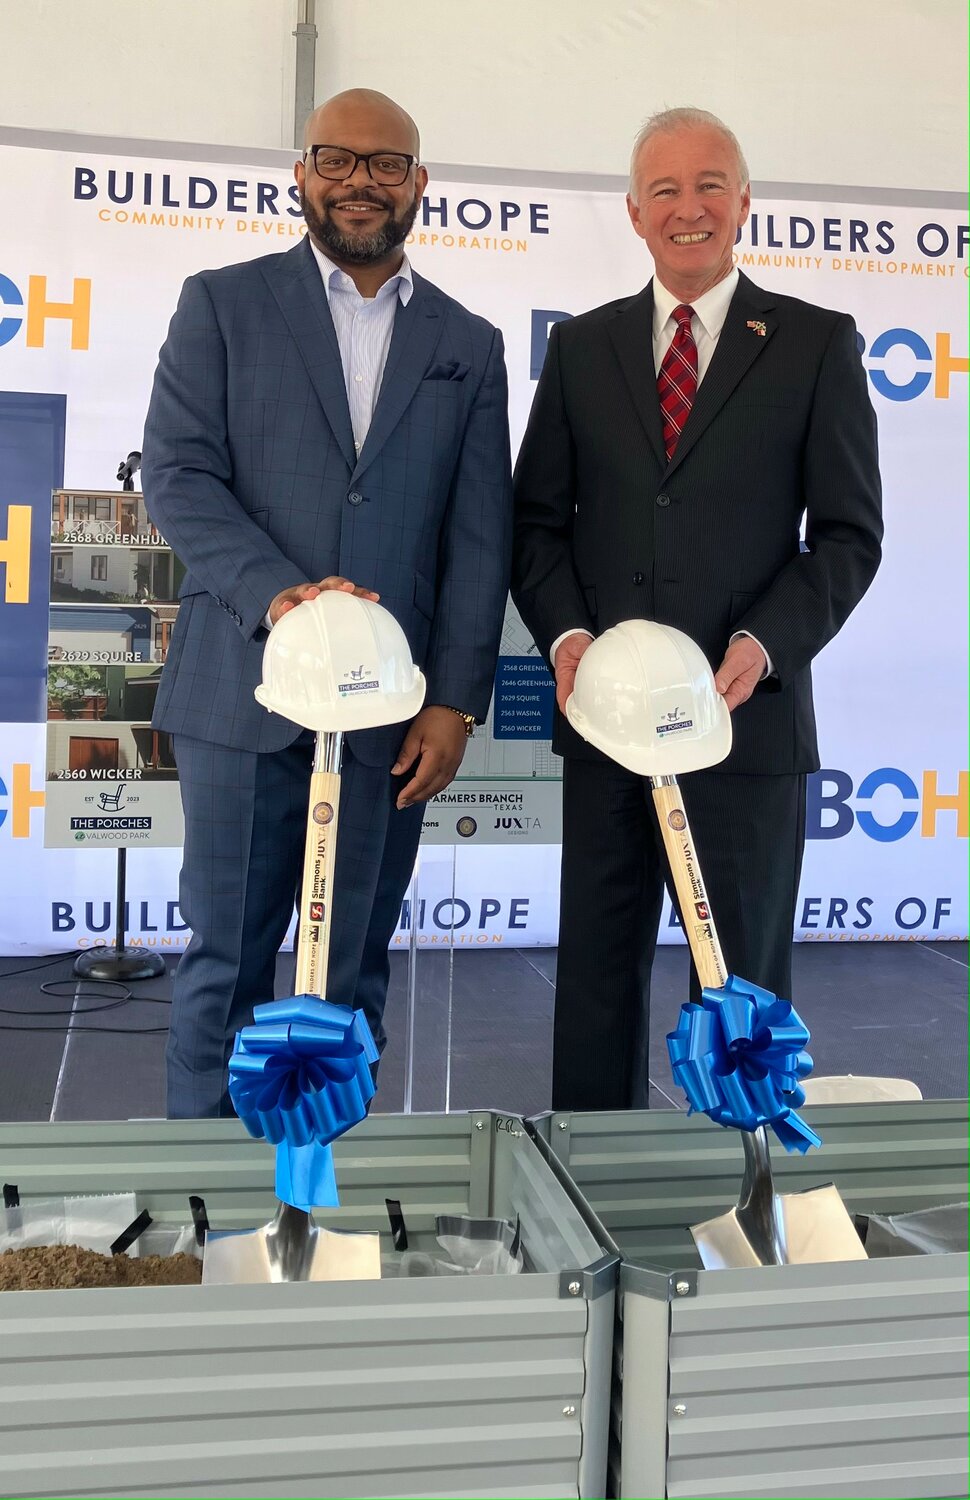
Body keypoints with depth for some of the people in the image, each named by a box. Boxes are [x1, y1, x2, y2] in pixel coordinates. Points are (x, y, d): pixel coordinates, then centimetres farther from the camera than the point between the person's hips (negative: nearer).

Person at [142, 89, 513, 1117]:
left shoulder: (467, 346, 13)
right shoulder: (222, 305, 7)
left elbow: (479, 535, 7)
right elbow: (176, 472, -3)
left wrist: (457, 702, -2)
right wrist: (274, 591, -19)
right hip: (245, 692, -2)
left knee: (354, 973, 9)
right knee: (225, 964, 3)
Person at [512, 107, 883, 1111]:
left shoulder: (816, 344, 3)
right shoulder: (581, 347, 11)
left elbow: (848, 533, 0)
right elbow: (537, 518, 10)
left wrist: (763, 645, -15)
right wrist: (565, 634, -7)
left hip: (748, 717, -2)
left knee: (742, 980, 7)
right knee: (596, 970, 12)